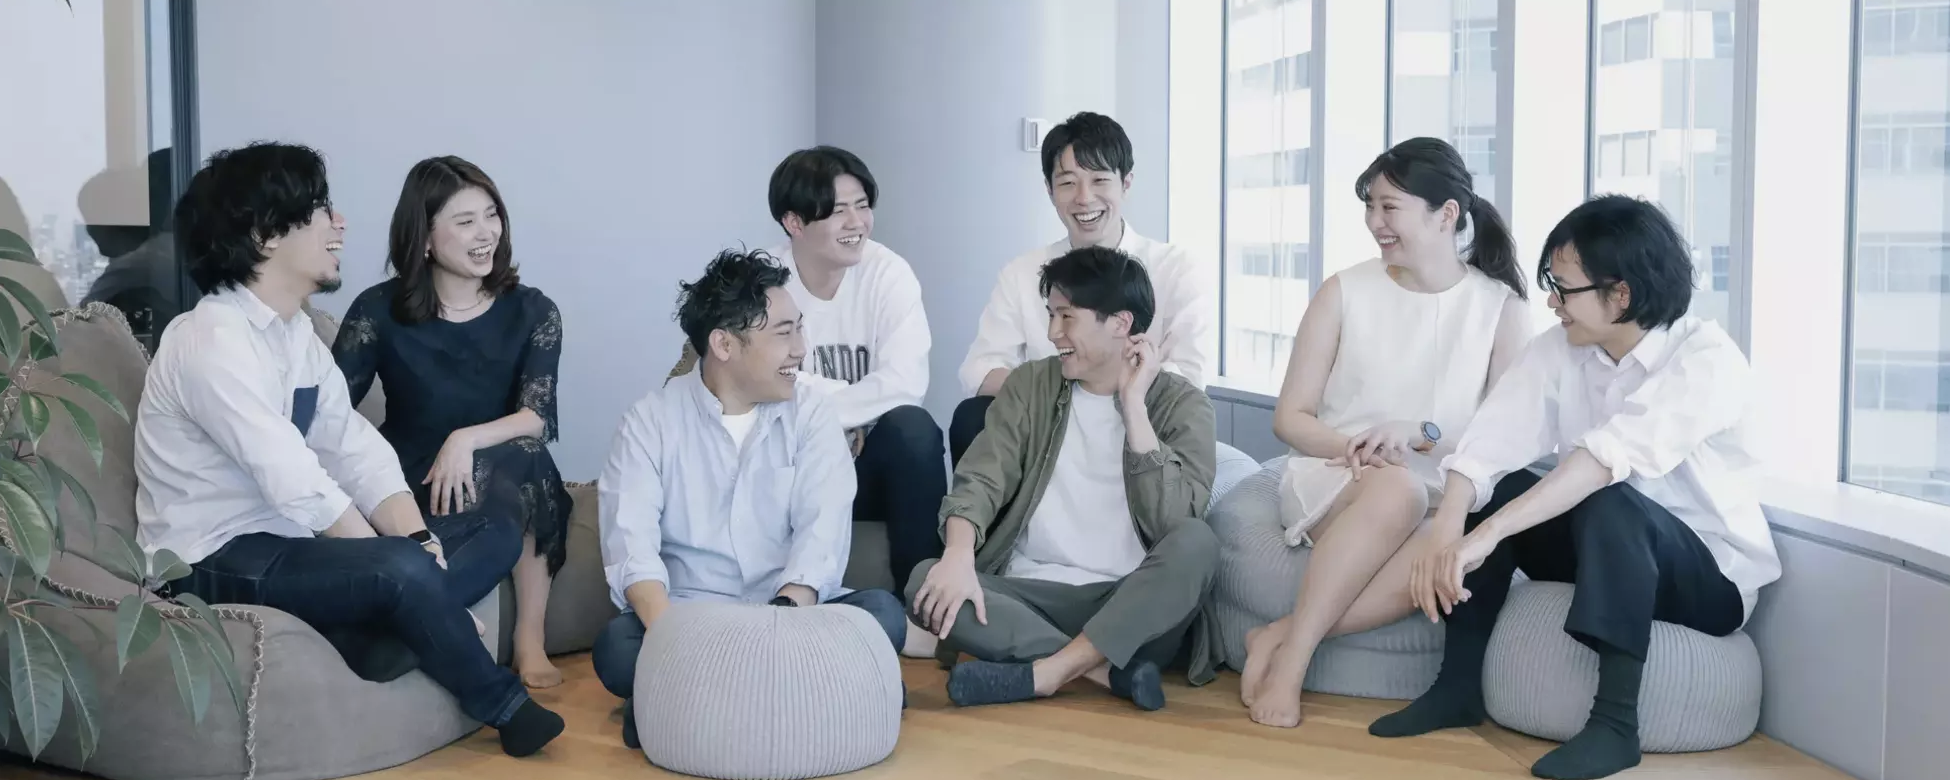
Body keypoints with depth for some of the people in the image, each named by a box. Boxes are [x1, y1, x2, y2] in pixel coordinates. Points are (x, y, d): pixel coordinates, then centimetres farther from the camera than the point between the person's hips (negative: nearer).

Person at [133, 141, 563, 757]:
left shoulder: (297, 331, 9)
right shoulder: (211, 342, -20)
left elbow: (359, 452, 1)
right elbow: (301, 489, -27)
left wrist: (417, 541, -15)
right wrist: (403, 563, -23)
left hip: (284, 541, 9)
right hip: (215, 566, -9)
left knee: (496, 534, 2)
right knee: (403, 571, -33)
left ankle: (369, 635, -18)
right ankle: (505, 707, -10)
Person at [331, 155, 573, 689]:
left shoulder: (531, 312, 0)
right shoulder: (380, 310, -1)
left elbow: (539, 416, -11)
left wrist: (467, 441, -31)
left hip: (509, 485, 1)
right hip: (411, 485, -1)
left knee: (518, 459, -33)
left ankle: (529, 640, -21)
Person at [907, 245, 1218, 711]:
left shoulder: (1182, 403, -1)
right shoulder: (1030, 385, 8)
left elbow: (1172, 522, -16)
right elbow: (980, 481, -4)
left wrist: (1133, 406, -16)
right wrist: (959, 557, -24)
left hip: (1132, 610, -2)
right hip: (1031, 596, 2)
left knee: (1197, 543, -31)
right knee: (927, 581, -24)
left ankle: (1046, 672, -30)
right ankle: (1110, 670, -25)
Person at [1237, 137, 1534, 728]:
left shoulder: (1501, 308, 3)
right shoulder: (1345, 292, 3)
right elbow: (1290, 418, 3)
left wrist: (1421, 434, -20)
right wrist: (1350, 448, -18)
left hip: (1443, 500, 1)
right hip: (1333, 479, -1)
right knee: (1396, 487, -37)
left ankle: (1281, 635, -28)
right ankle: (1291, 658, -29)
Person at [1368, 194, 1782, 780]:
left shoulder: (1706, 359, -22)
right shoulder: (1558, 351, -5)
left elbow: (1609, 456, -38)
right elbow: (1484, 449, -17)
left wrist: (1487, 535, -47)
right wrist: (1443, 542, -35)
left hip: (1712, 577, -6)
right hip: (1604, 557, 6)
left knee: (1608, 503, -33)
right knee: (1501, 488, -15)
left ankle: (1614, 719, -30)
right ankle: (1458, 686, -9)